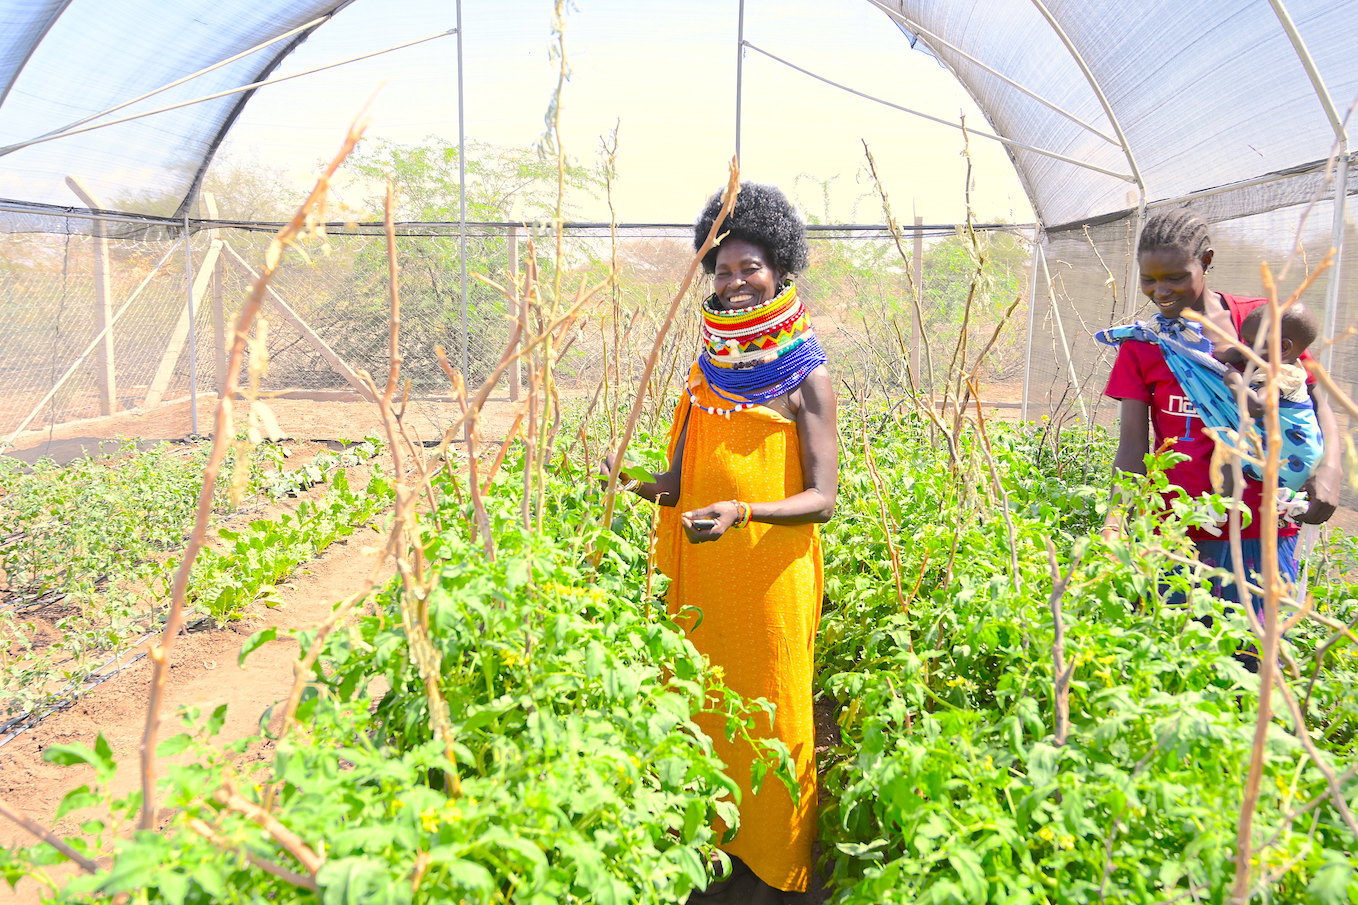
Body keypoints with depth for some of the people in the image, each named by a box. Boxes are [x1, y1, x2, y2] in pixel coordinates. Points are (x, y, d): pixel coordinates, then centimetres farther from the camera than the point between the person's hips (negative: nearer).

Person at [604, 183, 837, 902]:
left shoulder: (806, 377, -6)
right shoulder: (707, 370, 9)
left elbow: (821, 498, -13)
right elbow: (679, 482, 10)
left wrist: (744, 511, -29)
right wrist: (637, 482, -11)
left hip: (770, 573, -5)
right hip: (698, 569, 5)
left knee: (769, 712, 6)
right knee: (704, 705, 12)